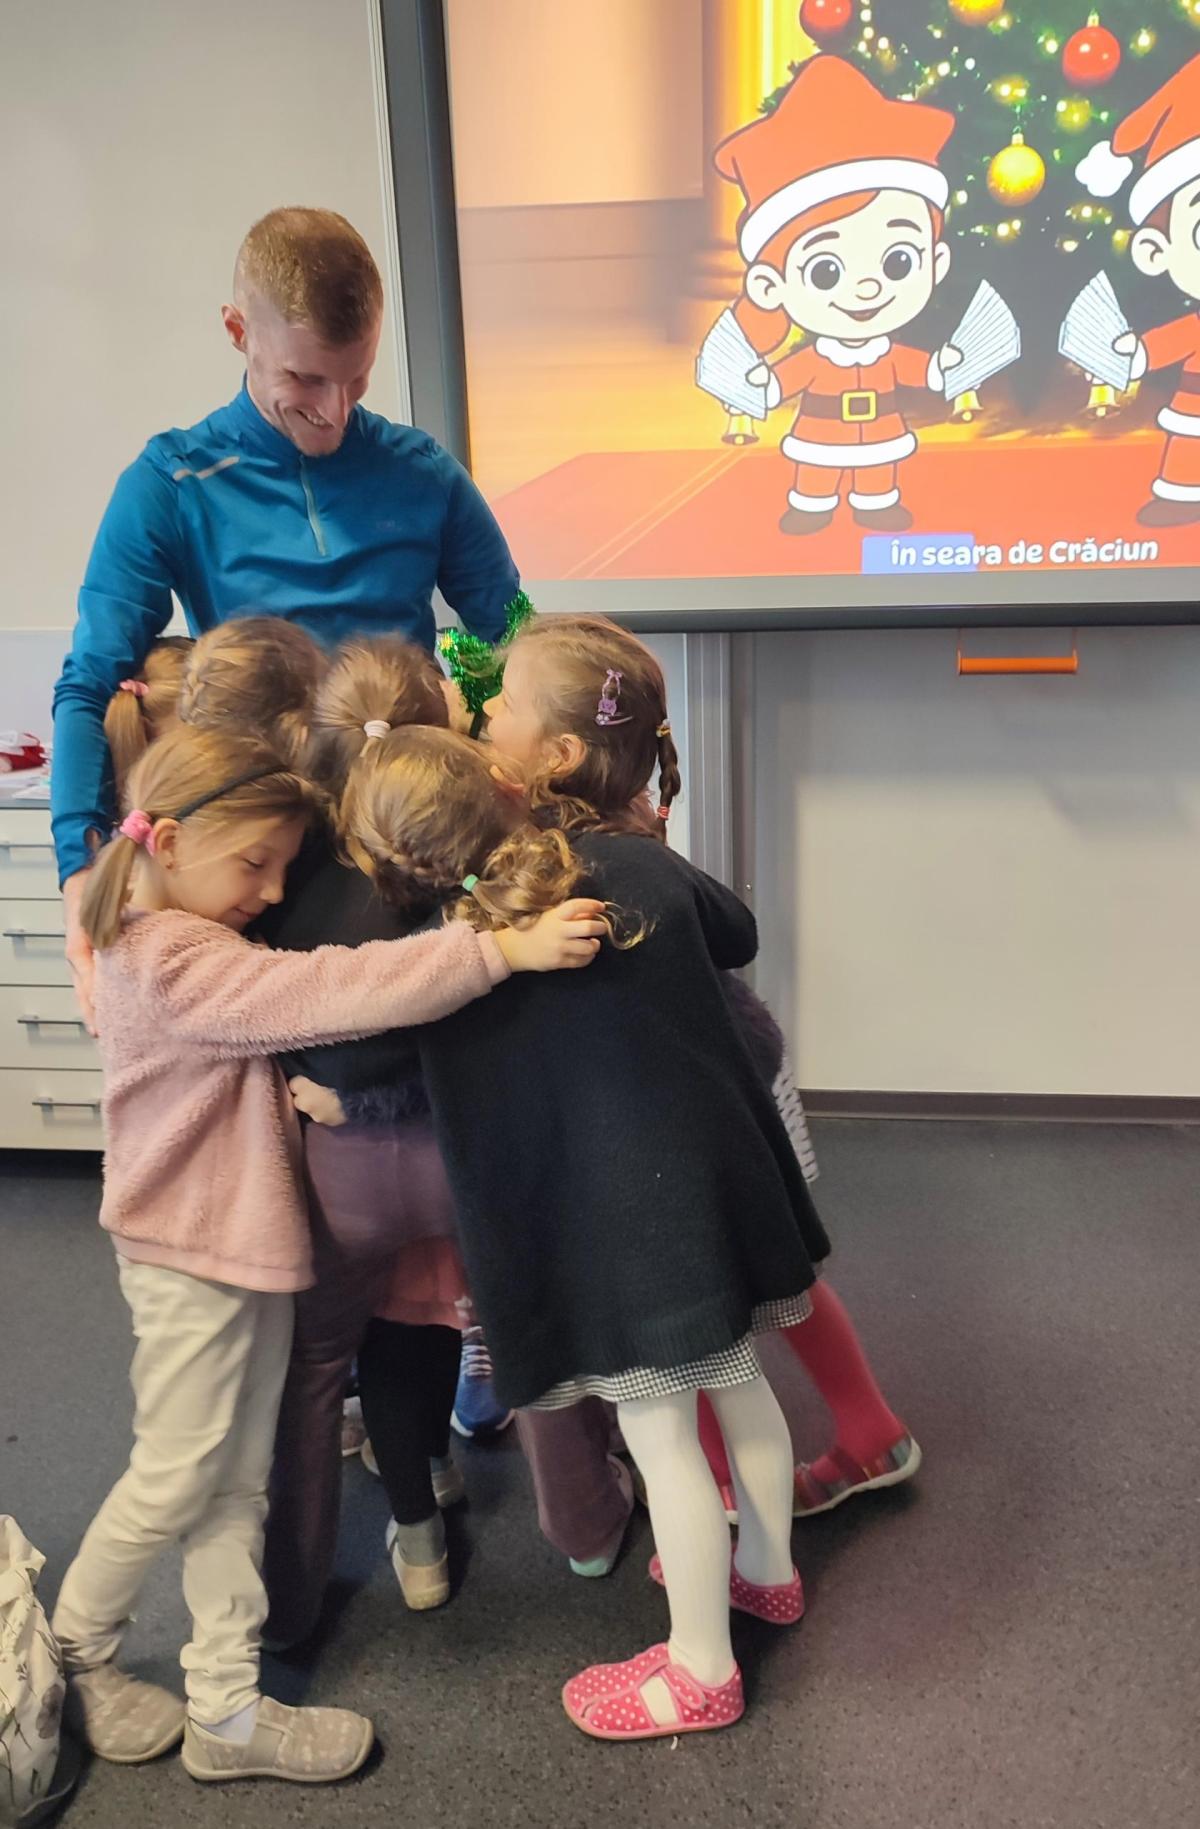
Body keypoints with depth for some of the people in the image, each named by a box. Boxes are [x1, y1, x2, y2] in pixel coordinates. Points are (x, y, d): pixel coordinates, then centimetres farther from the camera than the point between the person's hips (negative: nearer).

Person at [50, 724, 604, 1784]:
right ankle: (74, 1659, 34)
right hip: (190, 1255, -9)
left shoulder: (190, 939, 8)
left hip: (249, 1241, 9)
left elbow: (296, 1002, 14)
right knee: (176, 1478, 8)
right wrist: (504, 948, -39)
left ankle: (227, 1706, 26)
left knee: (237, 1484, 14)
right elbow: (327, 992, -36)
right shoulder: (175, 963, -25)